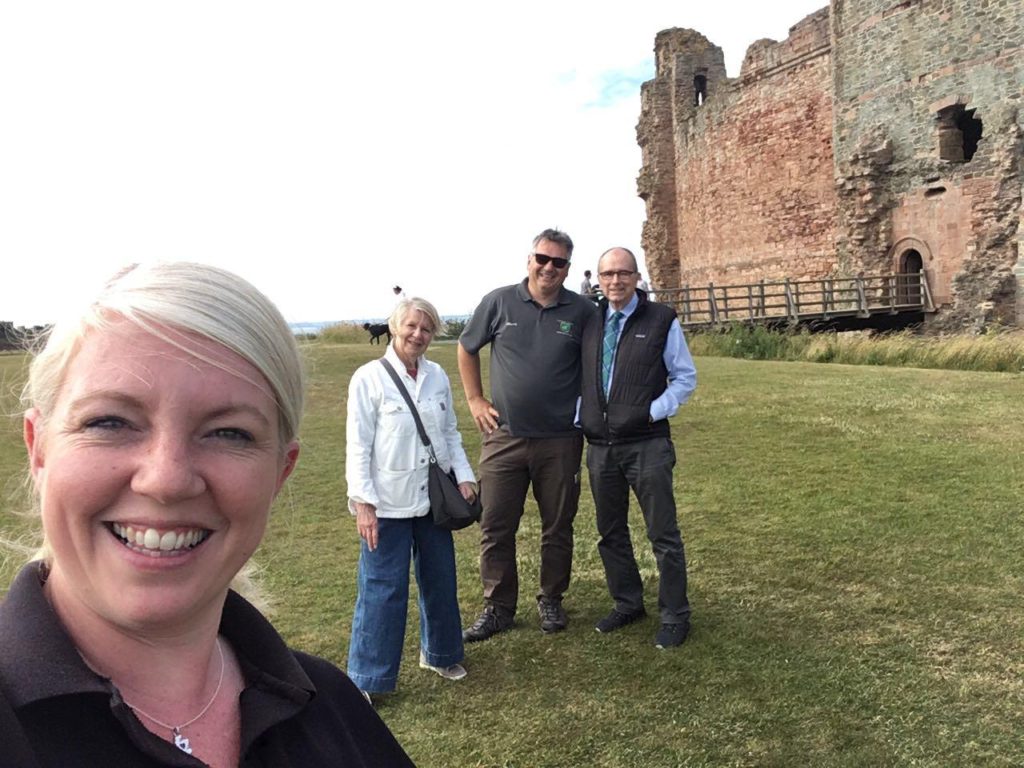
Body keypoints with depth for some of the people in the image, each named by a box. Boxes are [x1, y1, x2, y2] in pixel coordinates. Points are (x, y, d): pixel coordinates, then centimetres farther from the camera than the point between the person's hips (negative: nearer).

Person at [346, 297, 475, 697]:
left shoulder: (437, 377, 6)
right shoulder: (370, 378, -8)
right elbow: (358, 445, -9)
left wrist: (464, 476, 3)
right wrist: (363, 502, -13)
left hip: (433, 498, 5)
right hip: (389, 503, -5)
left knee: (440, 581, 16)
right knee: (382, 590, 1)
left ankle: (439, 653, 37)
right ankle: (365, 678, 18)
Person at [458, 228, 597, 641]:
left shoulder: (582, 311, -1)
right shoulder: (499, 301, -1)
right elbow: (466, 348, 12)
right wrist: (474, 399, 7)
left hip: (560, 440, 0)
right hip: (504, 436, 0)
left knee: (558, 526, 11)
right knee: (495, 526, 6)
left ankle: (551, 600, 31)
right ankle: (498, 607, 22)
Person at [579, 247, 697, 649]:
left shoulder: (661, 320, -2)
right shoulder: (589, 323, 9)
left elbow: (685, 377, 2)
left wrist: (654, 411, -10)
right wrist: (578, 417, 3)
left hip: (647, 445, -4)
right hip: (600, 446, 5)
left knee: (663, 535, 2)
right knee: (610, 533, 15)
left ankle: (674, 616, 17)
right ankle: (627, 604, 32)